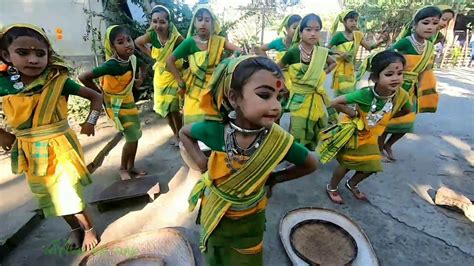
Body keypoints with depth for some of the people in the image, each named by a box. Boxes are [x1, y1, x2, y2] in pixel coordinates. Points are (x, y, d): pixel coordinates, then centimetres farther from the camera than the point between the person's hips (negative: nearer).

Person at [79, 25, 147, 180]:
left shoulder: (133, 58, -12)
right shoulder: (111, 65, -31)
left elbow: (142, 63, 14)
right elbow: (83, 77, -31)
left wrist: (140, 79, 4)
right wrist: (99, 91, -16)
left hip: (128, 100, 7)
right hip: (116, 104, -7)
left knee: (136, 135, 12)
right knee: (132, 137, -7)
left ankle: (131, 166, 30)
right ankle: (123, 169, 17)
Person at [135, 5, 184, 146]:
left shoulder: (176, 38, -24)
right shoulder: (151, 36, -14)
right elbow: (137, 42, 5)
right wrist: (151, 55, -1)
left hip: (175, 76, -4)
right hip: (160, 77, 4)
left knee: (174, 109, -7)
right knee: (166, 109, 12)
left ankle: (180, 136, 16)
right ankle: (176, 135, 31)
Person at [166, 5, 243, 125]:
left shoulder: (218, 41, -2)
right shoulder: (190, 42, -8)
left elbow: (239, 51, -5)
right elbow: (170, 61, -5)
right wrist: (181, 82, -9)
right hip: (195, 90, -1)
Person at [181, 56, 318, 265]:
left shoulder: (279, 141, -28)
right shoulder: (215, 130, -27)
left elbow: (310, 164, -8)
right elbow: (184, 132, -3)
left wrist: (274, 178, -10)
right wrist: (200, 161, -14)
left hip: (249, 220, 0)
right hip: (214, 214, 1)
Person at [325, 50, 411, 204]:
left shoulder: (402, 95, -21)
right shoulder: (365, 94, -36)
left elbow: (406, 111, 3)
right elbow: (335, 102, -33)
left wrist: (386, 118, -4)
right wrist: (353, 113, -26)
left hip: (370, 136, 6)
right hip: (352, 132, -5)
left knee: (372, 166, 13)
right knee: (346, 164, 8)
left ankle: (352, 184, 41)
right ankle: (331, 187, 33)